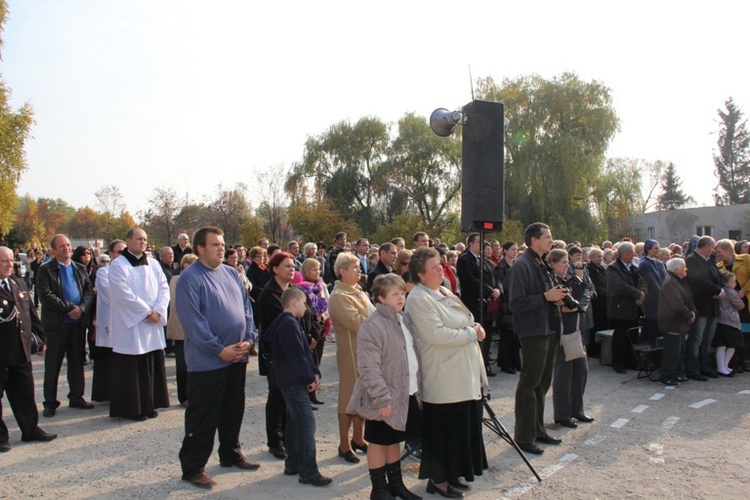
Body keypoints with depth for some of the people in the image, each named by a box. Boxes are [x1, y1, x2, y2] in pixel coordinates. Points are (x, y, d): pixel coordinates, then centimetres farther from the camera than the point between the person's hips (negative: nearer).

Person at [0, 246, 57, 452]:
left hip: (21, 350, 6)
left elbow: (31, 312, 16)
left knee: (25, 393, 15)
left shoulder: (19, 284, 13)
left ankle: (30, 429, 25)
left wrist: (40, 338, 16)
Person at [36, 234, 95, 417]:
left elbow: (89, 291, 6)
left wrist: (81, 308, -12)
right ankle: (50, 402, 13)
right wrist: (69, 308, -16)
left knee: (77, 361, 11)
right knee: (53, 364, 3)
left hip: (78, 322, 4)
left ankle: (76, 397, 22)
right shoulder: (46, 270, -4)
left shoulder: (79, 269, 11)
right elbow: (45, 296, -14)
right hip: (56, 323, -4)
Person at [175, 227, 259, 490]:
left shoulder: (231, 274, 10)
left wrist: (248, 339, -3)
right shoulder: (190, 278, -12)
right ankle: (193, 468, 15)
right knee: (203, 418, 3)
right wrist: (220, 350, -18)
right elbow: (192, 321, -17)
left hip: (237, 358, 7)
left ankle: (230, 455, 35)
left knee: (233, 411, 18)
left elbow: (246, 308, 12)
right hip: (207, 362, -7)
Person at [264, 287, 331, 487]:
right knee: (306, 422, -10)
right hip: (294, 382, -11)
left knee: (294, 421, 16)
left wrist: (315, 373, 7)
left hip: (291, 382, 11)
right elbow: (296, 356, -22)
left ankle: (292, 464, 25)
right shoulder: (289, 324, -17)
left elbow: (306, 351, 16)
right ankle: (308, 472, -6)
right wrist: (310, 378, -12)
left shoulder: (288, 323, 17)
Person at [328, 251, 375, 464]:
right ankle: (344, 444, 14)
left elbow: (372, 316, 19)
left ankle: (358, 438, 29)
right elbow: (356, 323, -24)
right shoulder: (339, 297, -15)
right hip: (352, 352, -9)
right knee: (349, 396, 1)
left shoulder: (358, 292, 14)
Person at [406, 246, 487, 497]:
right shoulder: (418, 299, -16)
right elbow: (436, 335, -24)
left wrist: (476, 326, 0)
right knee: (444, 429, 2)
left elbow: (465, 320, 23)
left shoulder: (445, 293, 14)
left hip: (464, 377, 9)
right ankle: (438, 479, 19)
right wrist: (471, 333, -14)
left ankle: (451, 474, 31)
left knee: (462, 427, 16)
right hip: (443, 380, -9)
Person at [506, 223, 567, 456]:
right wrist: (546, 297, -21)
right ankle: (524, 437, 10)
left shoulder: (543, 264, 14)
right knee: (529, 384, 0)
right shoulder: (521, 266, -15)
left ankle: (538, 430, 30)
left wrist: (557, 297, 5)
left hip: (549, 330, 9)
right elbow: (516, 303, -22)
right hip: (533, 332, -9)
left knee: (542, 383, 17)